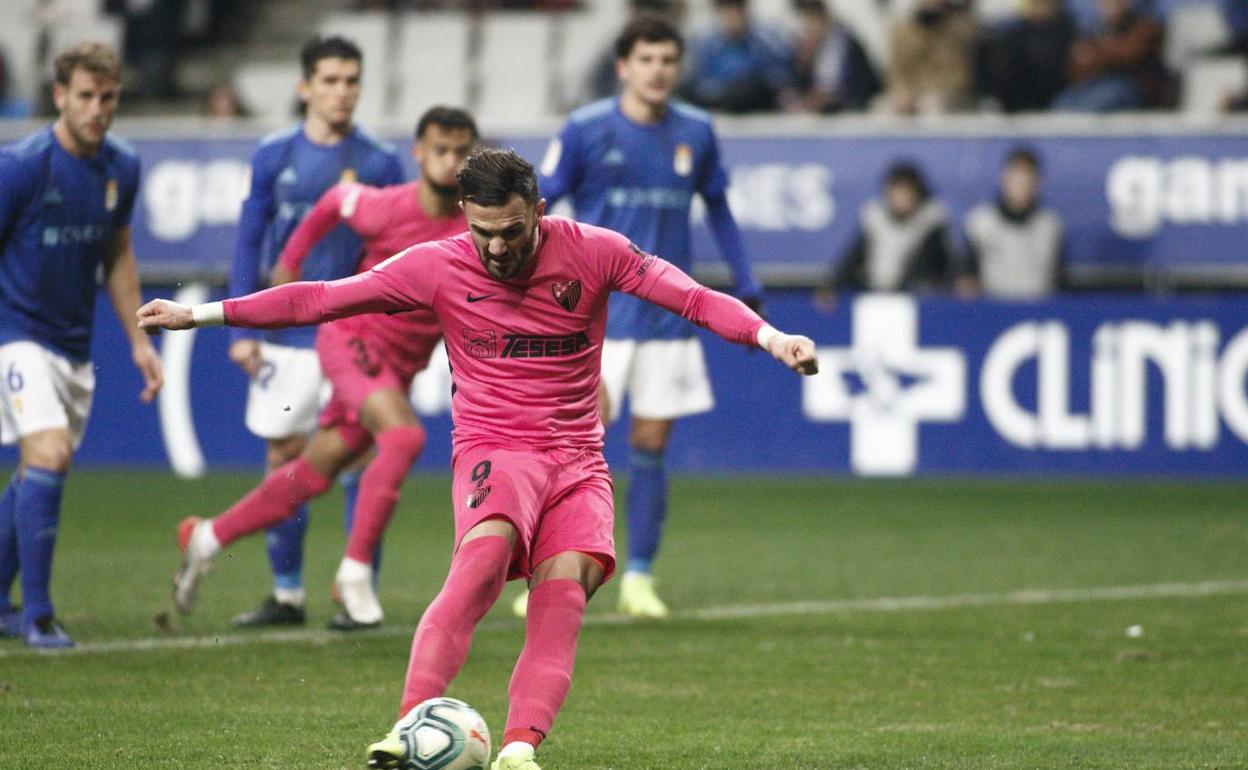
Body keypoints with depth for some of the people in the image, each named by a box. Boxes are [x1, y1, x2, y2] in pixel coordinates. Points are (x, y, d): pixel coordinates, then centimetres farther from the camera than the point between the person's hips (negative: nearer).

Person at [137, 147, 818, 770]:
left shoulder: (591, 252, 0)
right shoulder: (440, 267, -1)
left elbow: (691, 297, -3)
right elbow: (321, 300, 4)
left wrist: (771, 338, -18)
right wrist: (201, 314, 4)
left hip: (577, 459, 2)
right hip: (493, 449, -2)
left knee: (565, 587, -23)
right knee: (487, 551, -32)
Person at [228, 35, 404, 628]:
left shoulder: (380, 163, 1)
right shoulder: (274, 157, 4)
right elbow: (249, 245, 8)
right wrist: (242, 328, 1)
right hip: (287, 333, 2)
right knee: (285, 458, 4)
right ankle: (286, 595, 13)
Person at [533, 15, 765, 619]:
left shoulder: (695, 133, 4)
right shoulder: (585, 130, -6)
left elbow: (718, 210, 17)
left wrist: (747, 288, 15)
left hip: (668, 314, 3)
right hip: (598, 313, -3)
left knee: (651, 445, 3)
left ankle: (638, 577, 12)